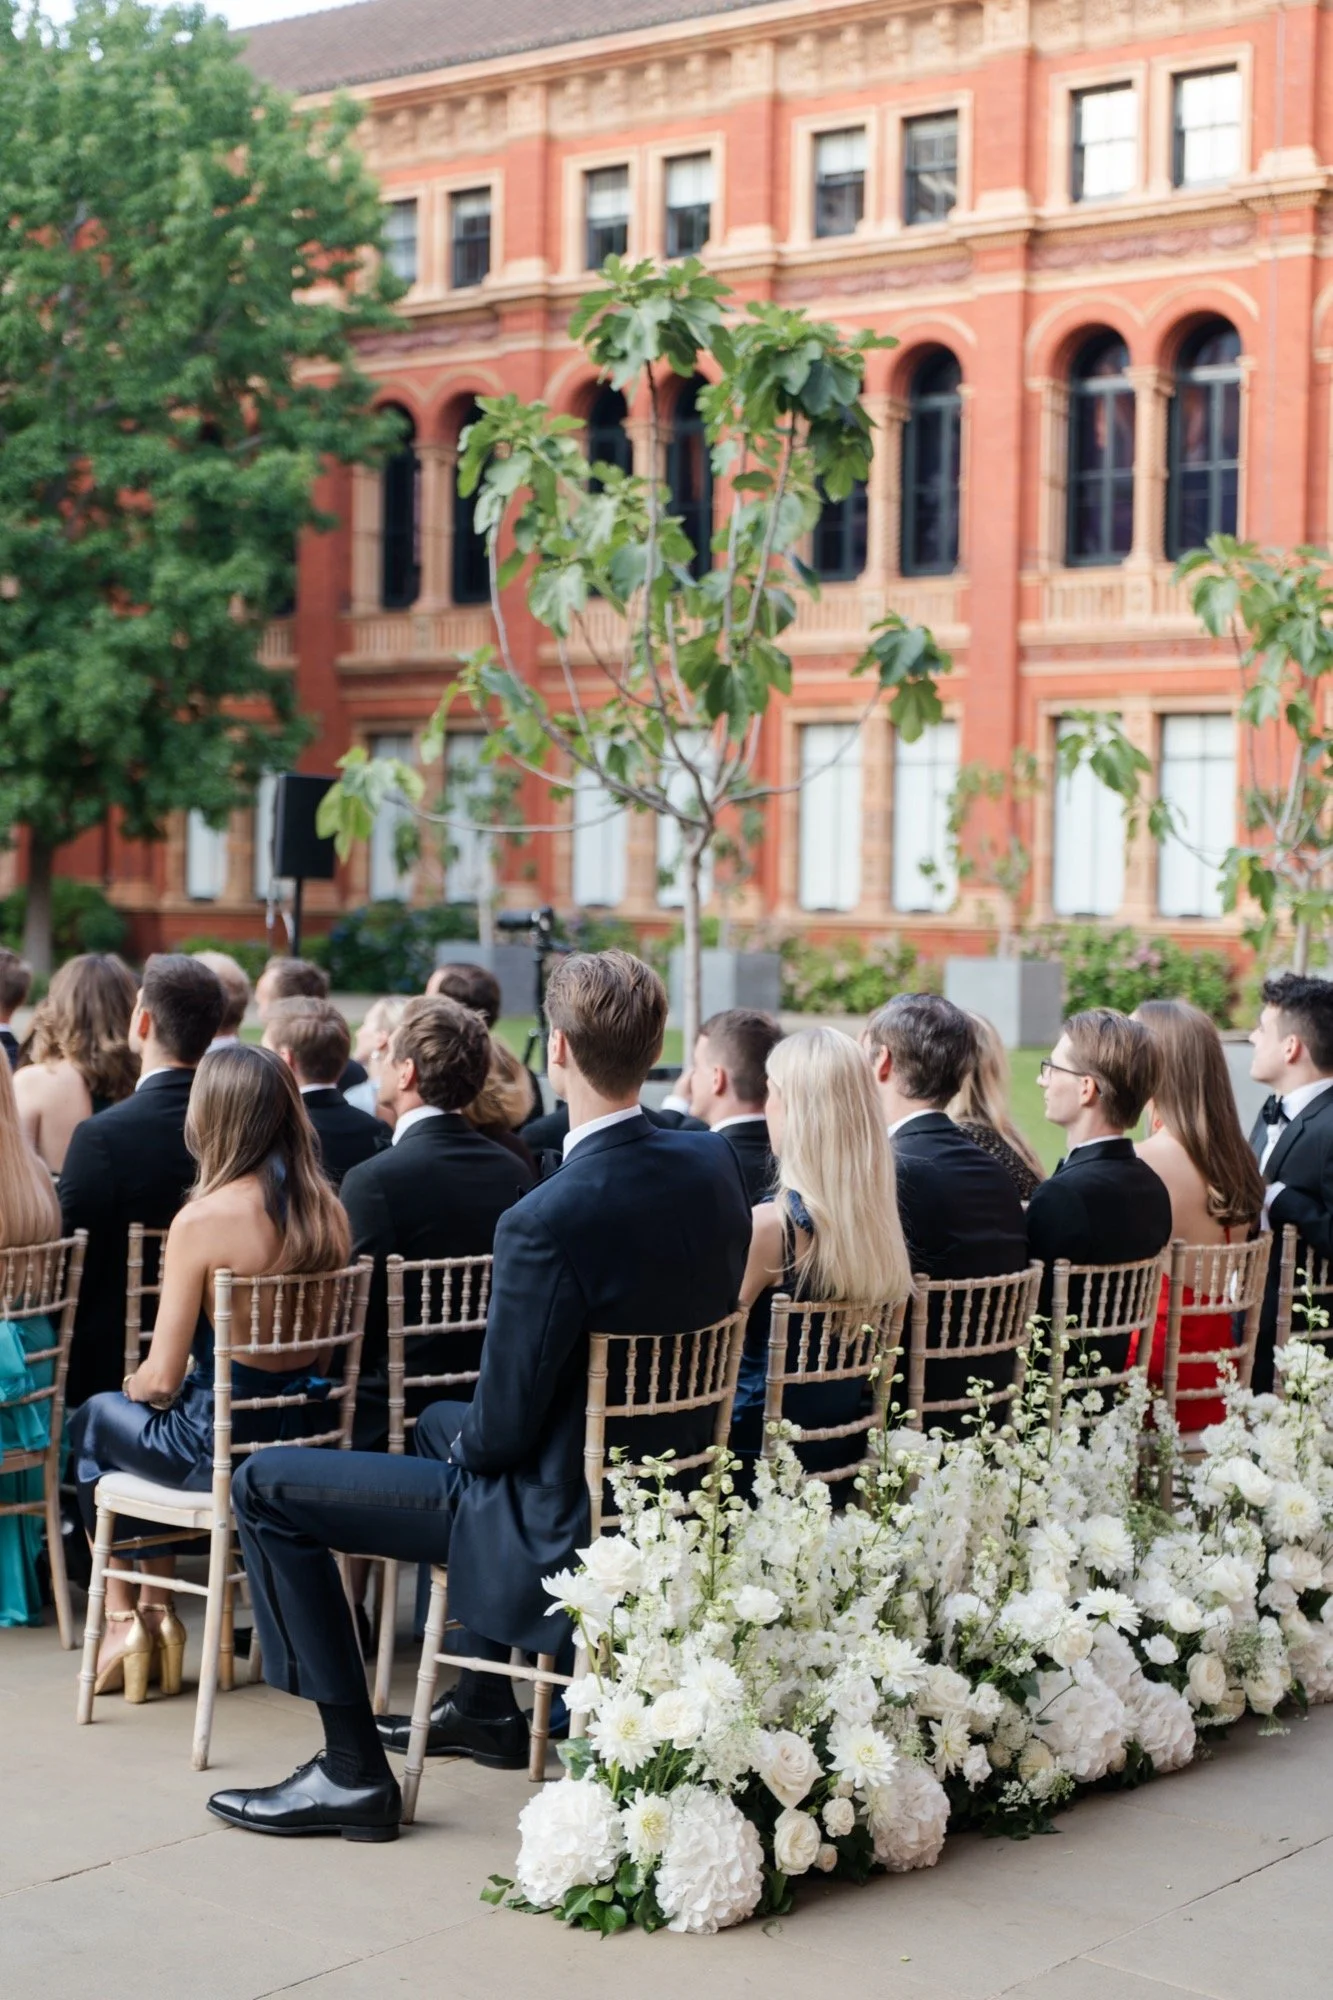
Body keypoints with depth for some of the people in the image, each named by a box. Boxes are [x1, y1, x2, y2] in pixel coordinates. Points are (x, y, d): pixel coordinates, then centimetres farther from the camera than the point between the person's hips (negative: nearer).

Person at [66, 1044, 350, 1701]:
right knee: (129, 1410, 32)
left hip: (219, 1449, -6)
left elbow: (162, 1378, -18)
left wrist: (131, 1387, 8)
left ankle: (124, 1620, 31)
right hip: (308, 1436, 6)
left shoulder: (202, 1220, -21)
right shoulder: (326, 1210, -3)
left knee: (92, 1421, 25)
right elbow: (325, 1349, 9)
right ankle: (158, 1615, 32)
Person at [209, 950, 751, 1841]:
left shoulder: (550, 1220, -30)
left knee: (266, 1485, 2)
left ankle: (353, 1769, 5)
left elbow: (505, 1429, -23)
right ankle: (488, 1708, 43)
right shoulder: (716, 1165, -5)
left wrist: (470, 1441, 3)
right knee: (441, 1423, 36)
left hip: (565, 1529, -8)